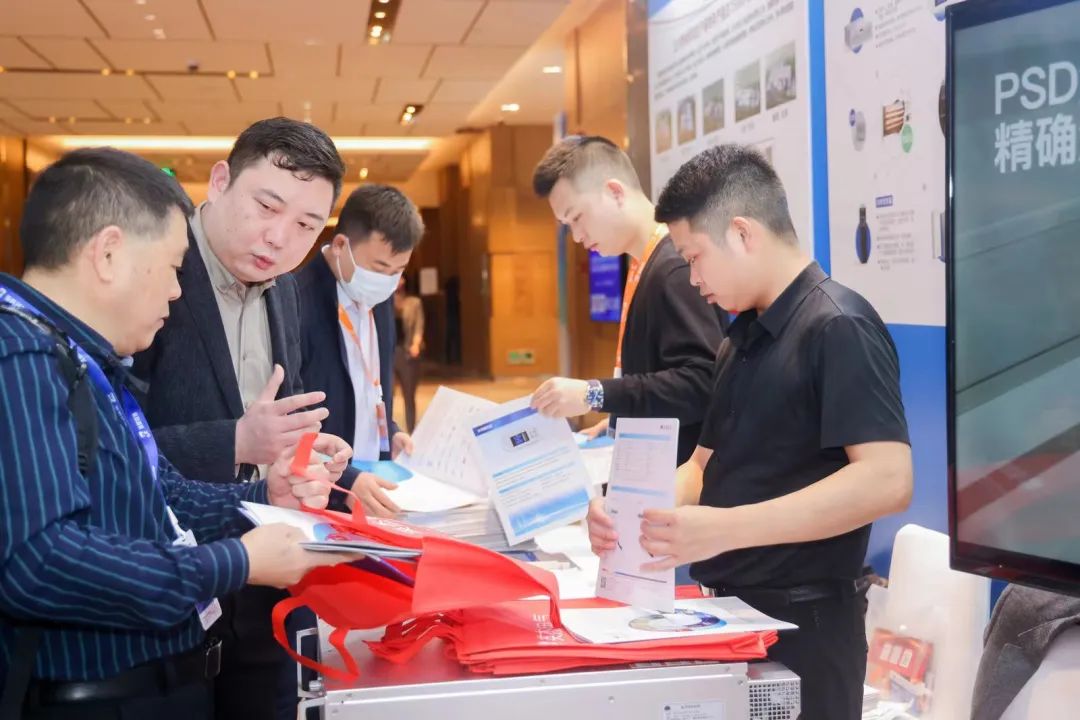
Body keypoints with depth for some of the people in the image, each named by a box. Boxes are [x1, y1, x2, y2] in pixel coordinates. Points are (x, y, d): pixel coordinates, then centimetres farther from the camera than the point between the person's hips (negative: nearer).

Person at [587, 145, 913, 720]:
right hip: (732, 614, 8)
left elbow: (887, 480, -26)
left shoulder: (837, 328, -16)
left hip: (800, 623, -8)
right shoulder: (742, 338, 10)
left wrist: (724, 529, -30)